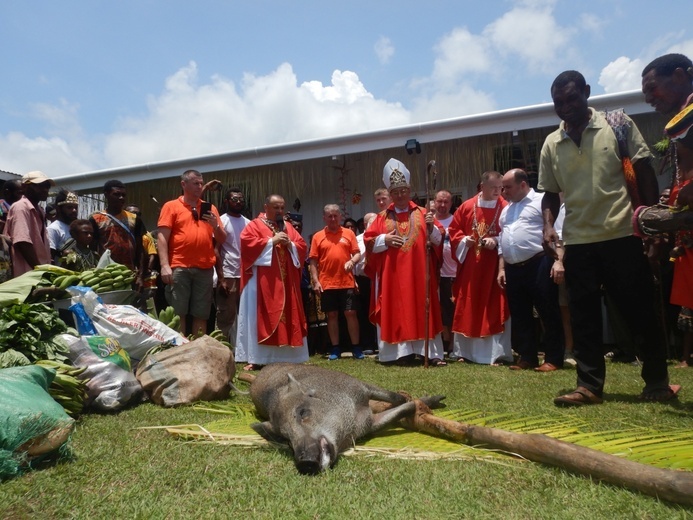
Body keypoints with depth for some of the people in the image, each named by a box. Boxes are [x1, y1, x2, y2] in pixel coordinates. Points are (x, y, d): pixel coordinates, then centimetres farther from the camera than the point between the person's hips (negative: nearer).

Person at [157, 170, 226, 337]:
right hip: (179, 268, -3)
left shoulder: (210, 208, 16)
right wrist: (165, 265, -13)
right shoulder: (171, 206, 5)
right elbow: (162, 237, -3)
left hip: (205, 268, 3)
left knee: (201, 314, 6)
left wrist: (215, 225, -5)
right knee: (178, 313, 1)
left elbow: (222, 239, 16)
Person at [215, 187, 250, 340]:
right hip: (228, 276, -4)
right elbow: (216, 251, -4)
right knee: (225, 317, -1)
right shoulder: (221, 221, 1)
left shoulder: (249, 223, 14)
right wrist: (221, 279, -11)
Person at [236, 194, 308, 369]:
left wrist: (290, 244, -6)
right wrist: (271, 241, -13)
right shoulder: (255, 225, 3)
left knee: (287, 316, 5)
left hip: (286, 281, 5)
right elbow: (247, 243, -12)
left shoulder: (288, 227, 19)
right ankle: (256, 358, -3)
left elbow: (302, 247, 14)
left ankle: (285, 356, 11)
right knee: (261, 317, -6)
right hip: (263, 281, -5)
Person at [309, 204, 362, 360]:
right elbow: (313, 261, 4)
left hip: (347, 282, 0)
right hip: (326, 284, 1)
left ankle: (356, 348, 10)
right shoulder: (317, 236, 5)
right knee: (332, 315, 7)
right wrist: (315, 281, -4)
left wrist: (352, 261, -17)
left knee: (351, 313, 0)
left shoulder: (348, 233, 6)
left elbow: (357, 253, 5)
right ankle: (335, 349, 16)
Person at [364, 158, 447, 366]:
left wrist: (431, 228, -16)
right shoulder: (382, 217, 9)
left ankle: (433, 353, 4)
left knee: (423, 309, 0)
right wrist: (384, 240, -11)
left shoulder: (422, 213, 8)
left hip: (419, 272, -1)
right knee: (397, 311, 1)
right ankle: (403, 352, 8)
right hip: (393, 274, 1)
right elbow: (369, 242, 5)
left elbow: (439, 239, 3)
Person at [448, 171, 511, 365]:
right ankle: (464, 351, 19)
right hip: (469, 266, 3)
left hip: (494, 266, -2)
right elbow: (453, 230, 11)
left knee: (495, 310, -1)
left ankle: (497, 353, 7)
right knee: (467, 308, 8)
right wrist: (463, 240, -7)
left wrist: (497, 241, -17)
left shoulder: (506, 208, -2)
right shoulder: (467, 206, 5)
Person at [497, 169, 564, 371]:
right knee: (519, 316, 10)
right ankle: (527, 357, 20)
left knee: (548, 313, -1)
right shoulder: (506, 210, 21)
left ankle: (553, 359, 9)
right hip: (513, 269, 7)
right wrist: (502, 268, 16)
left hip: (539, 265, -7)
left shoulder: (542, 201, -1)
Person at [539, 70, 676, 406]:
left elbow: (644, 172, 2)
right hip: (577, 241, 3)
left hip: (622, 235, -2)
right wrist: (548, 226, -3)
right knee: (583, 316, 3)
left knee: (639, 311, 6)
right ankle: (589, 385, 12)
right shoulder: (551, 145, 8)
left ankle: (657, 381, 22)